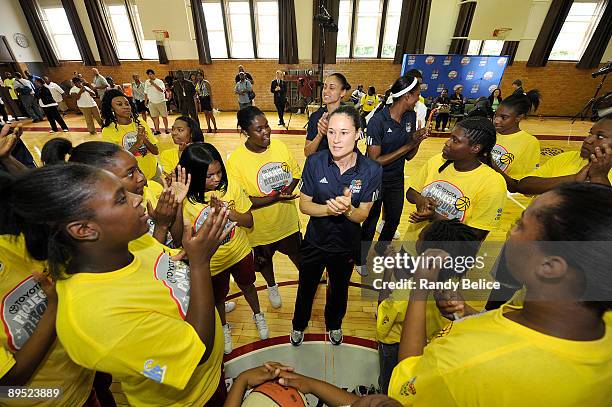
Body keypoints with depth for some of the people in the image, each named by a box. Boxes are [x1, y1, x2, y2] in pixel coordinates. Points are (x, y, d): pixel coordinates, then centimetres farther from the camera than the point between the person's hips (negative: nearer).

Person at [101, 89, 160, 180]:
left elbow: (156, 151, -1)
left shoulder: (140, 123, 0)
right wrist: (137, 144, -25)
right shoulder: (108, 131, -10)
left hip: (153, 173, 3)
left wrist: (145, 140, -20)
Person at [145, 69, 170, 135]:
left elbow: (161, 90, -22)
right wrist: (145, 100, 13)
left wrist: (153, 84, -26)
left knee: (164, 116, 0)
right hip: (152, 102, 4)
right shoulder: (147, 82, 10)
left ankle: (166, 129, 11)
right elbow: (146, 92, 16)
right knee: (155, 117, 4)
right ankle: (157, 130, 10)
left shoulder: (159, 81, -5)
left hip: (161, 101, -4)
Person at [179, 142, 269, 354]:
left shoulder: (231, 186, -21)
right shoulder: (185, 200, -26)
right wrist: (213, 215, -39)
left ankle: (258, 315, 60)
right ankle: (224, 328, 60)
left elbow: (249, 221, -13)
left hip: (240, 252, 2)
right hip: (212, 262, -1)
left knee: (247, 285, 28)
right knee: (218, 297, 26)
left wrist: (226, 210, -30)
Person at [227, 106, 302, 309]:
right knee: (264, 259, 26)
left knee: (298, 254, 25)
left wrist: (289, 188, -17)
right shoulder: (235, 161, -23)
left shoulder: (279, 146, -10)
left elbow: (295, 172, 4)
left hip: (288, 220, 3)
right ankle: (272, 287, 60)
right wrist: (275, 198, -29)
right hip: (260, 227, -2)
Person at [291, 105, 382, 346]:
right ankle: (299, 325, 57)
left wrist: (347, 208, -37)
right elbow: (304, 205, -13)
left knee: (339, 290, 28)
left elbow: (362, 216, -15)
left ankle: (334, 324, 62)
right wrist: (329, 209, -32)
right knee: (306, 287, 24)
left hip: (346, 245, 1)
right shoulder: (315, 162, -20)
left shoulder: (371, 170, -21)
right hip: (315, 241, 0)